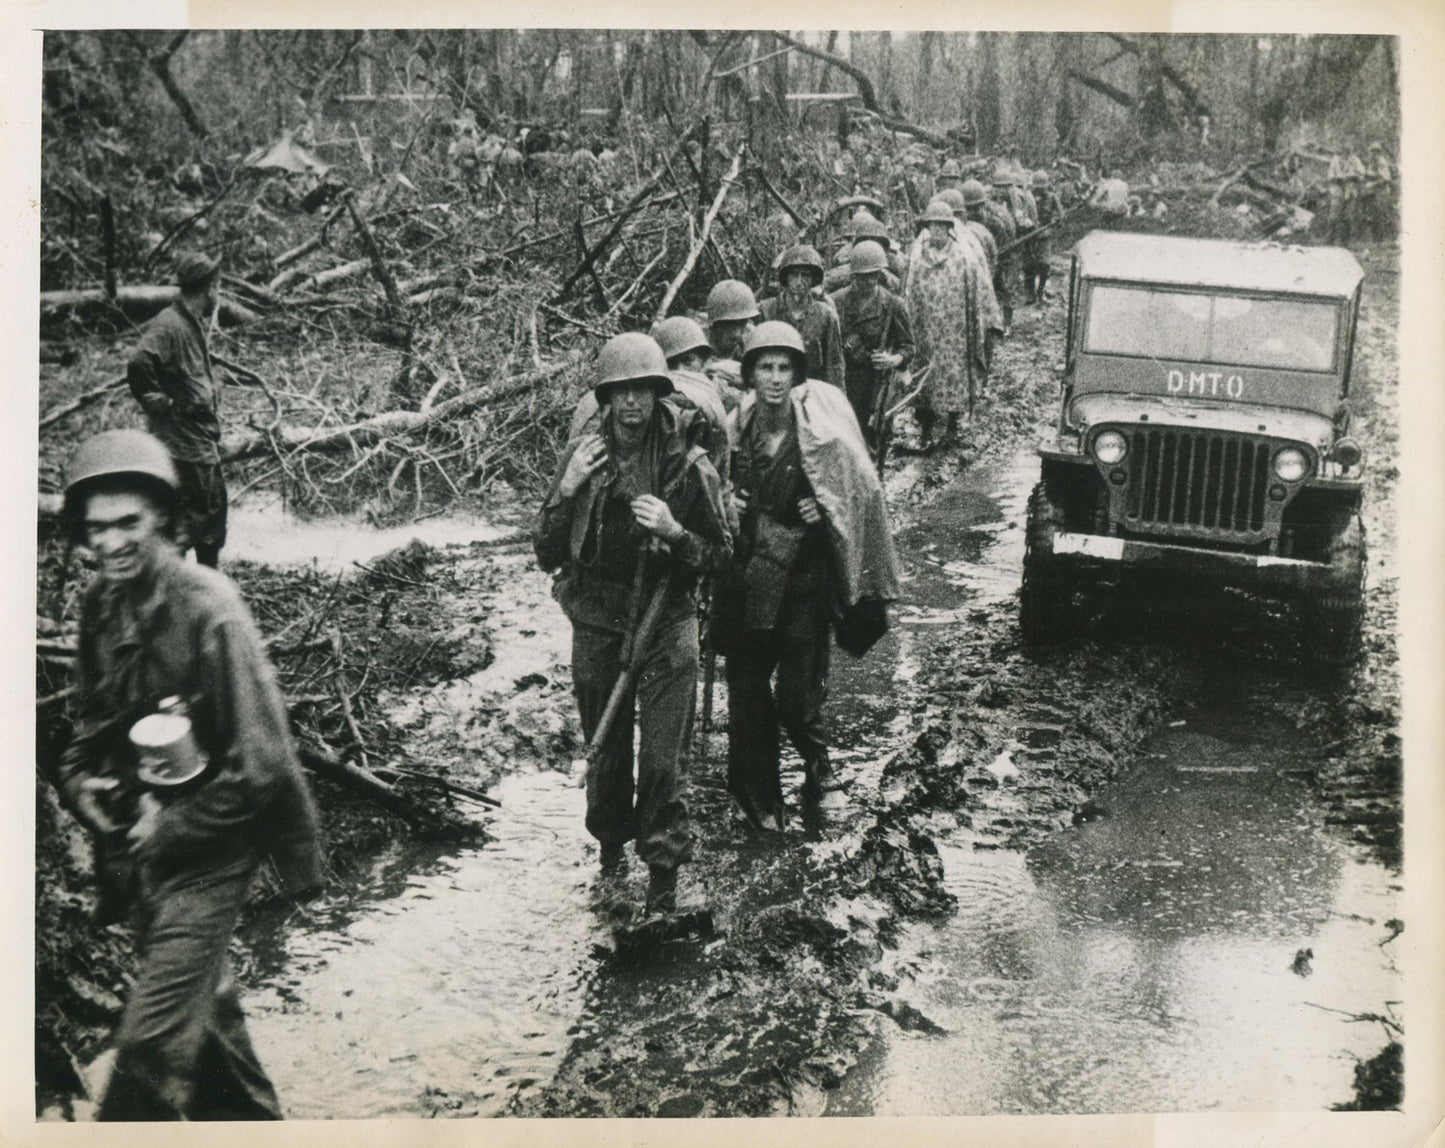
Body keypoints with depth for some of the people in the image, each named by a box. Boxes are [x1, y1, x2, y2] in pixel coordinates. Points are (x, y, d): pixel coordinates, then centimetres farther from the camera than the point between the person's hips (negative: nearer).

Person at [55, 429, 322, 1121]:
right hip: (137, 851, 8)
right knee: (202, 1005, 24)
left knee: (152, 1042, -9)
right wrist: (77, 779, -3)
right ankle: (251, 1120, 45)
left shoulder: (206, 608, -21)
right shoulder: (100, 606, 0)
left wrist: (173, 827, -16)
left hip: (205, 855, -8)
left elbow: (260, 762, -21)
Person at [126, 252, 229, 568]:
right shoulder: (169, 326, -18)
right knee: (188, 520, -7)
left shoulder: (194, 325, 13)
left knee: (214, 507, 18)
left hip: (204, 442, 10)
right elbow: (138, 367, -30)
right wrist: (163, 407, -21)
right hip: (182, 444, -10)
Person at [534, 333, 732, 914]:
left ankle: (663, 876, 8)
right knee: (605, 753, 14)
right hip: (597, 630, 2)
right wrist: (567, 491, -16)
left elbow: (720, 552, -1)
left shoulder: (688, 463, -7)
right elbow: (546, 555, -1)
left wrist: (674, 531, -20)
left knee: (663, 761, -4)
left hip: (666, 630, -2)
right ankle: (611, 848, 36)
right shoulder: (581, 455, -1)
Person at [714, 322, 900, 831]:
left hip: (803, 579, -3)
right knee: (747, 692, 7)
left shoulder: (821, 430, -10)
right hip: (745, 575, 3)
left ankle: (816, 758, 30)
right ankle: (760, 800, 24)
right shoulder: (738, 425, 2)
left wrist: (823, 508, -17)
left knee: (797, 696, -4)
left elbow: (860, 490, -1)